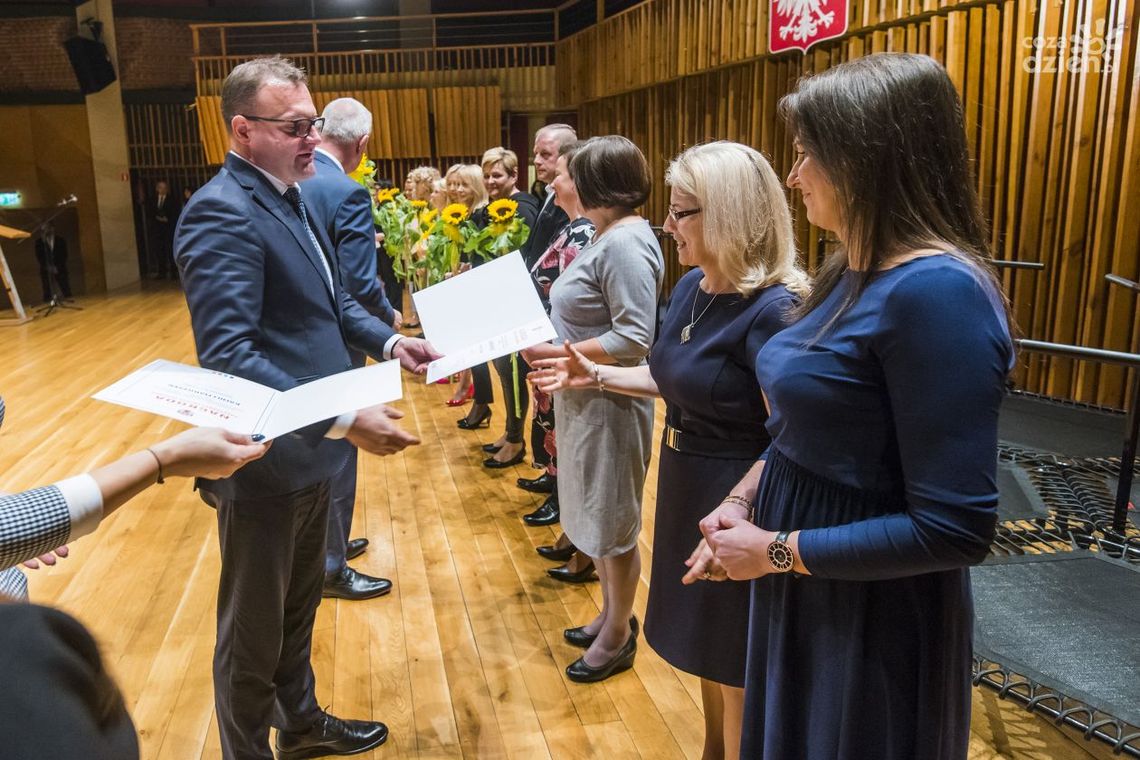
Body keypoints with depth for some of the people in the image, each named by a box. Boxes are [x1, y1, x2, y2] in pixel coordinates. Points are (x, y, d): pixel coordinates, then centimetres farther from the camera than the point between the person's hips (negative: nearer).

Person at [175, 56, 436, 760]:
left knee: (299, 608, 26)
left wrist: (388, 339, 0)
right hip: (266, 462, -9)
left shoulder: (292, 195, 9)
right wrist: (344, 419, -35)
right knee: (253, 633, 11)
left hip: (310, 446, 10)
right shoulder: (222, 212, -22)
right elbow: (227, 356, -31)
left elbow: (331, 299, 18)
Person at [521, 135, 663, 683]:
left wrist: (556, 353, -23)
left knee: (613, 522, 6)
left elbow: (633, 339, -26)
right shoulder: (608, 236, 9)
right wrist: (554, 338, 6)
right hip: (585, 399, 10)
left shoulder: (626, 244, -21)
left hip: (610, 404, -10)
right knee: (596, 515, 21)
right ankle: (612, 613, 39)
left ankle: (619, 636, 25)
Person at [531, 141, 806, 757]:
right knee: (705, 641, 27)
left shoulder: (773, 309, -24)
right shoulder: (691, 287, 2)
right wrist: (595, 376, 8)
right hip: (685, 485, 9)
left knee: (739, 668, 12)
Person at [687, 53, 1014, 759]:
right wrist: (740, 503, -1)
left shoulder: (937, 291, -26)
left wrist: (776, 551, -19)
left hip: (872, 610, -8)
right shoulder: (851, 271, 4)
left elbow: (955, 528, -27)